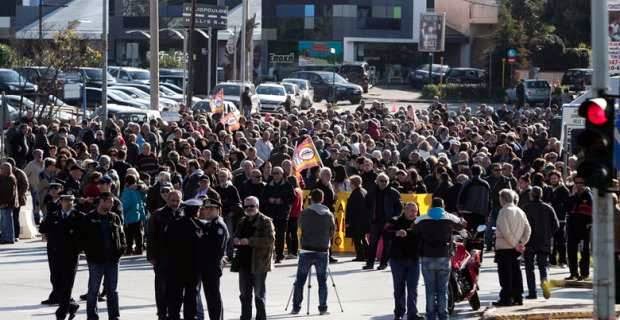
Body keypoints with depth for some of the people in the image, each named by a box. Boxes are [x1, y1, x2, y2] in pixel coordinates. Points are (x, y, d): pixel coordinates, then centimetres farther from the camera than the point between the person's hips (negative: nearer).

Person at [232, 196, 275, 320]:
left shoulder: (265, 221, -6)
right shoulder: (243, 222, 16)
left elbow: (270, 239, -17)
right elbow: (236, 236, 26)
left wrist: (249, 241, -23)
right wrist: (236, 241, 0)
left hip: (258, 263, -7)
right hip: (244, 263, 7)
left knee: (259, 294, -1)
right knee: (244, 294, 12)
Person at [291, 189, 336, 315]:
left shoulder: (305, 213, -5)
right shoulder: (328, 214, 1)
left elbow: (301, 227, 9)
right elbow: (332, 231, 8)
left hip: (307, 250, -1)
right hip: (323, 251, 1)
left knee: (300, 280, 6)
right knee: (322, 281, 8)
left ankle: (296, 307, 6)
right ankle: (323, 308, 7)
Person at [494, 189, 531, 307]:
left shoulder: (504, 211, -12)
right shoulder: (520, 212, 10)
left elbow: (505, 231, -19)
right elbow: (528, 230, 7)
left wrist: (515, 245, -13)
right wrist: (521, 243, 1)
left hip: (504, 247, -7)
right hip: (515, 249, 7)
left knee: (505, 274, -4)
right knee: (516, 272, 12)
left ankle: (506, 298, -5)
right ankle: (518, 297, 14)